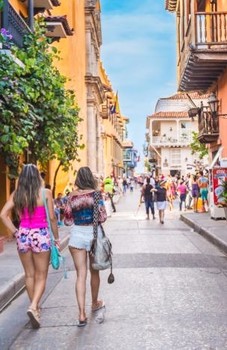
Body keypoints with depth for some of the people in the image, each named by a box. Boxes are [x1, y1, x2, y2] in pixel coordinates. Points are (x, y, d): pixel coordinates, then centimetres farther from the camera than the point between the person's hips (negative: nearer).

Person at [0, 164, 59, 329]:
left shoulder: (16, 194, 1)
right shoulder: (45, 192, -7)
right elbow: (52, 218, -6)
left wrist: (15, 232, 4)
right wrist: (56, 237, 5)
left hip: (23, 235, 4)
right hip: (41, 235, -3)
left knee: (29, 275, 17)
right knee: (41, 276, 6)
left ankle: (35, 307, 29)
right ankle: (33, 307, -13)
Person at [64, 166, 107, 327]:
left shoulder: (72, 196, -3)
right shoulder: (96, 194, -8)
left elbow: (68, 221, 0)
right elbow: (102, 218, -10)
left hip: (77, 235, 1)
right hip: (94, 234, 0)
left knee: (81, 274, 1)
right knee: (94, 272, 18)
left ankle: (82, 314, -7)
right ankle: (95, 303, 37)